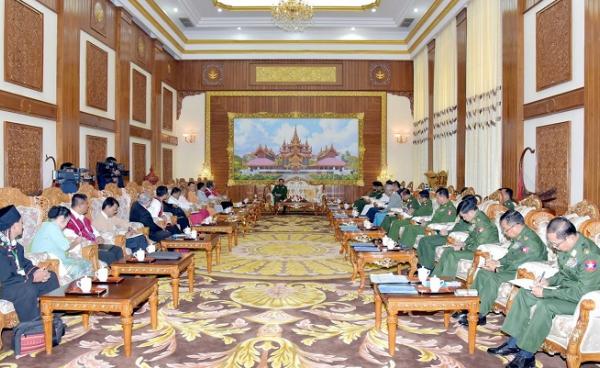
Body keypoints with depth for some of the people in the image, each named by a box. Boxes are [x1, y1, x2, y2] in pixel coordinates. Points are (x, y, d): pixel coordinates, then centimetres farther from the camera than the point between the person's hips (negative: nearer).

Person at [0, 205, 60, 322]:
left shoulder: (13, 243, 1)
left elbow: (24, 263, 10)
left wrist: (35, 271, -10)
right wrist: (32, 277, -23)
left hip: (17, 279, 10)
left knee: (51, 277, 6)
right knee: (28, 289, -35)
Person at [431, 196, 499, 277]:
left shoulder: (481, 222, -24)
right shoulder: (475, 219, 4)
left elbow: (479, 246, -23)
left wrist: (462, 248, -14)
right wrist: (464, 243, 2)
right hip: (476, 246, 10)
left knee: (453, 255, -21)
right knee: (448, 250, -2)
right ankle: (435, 277, 1)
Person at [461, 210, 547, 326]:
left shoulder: (530, 241, -24)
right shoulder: (518, 237, 6)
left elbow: (519, 265, -25)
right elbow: (509, 256, 18)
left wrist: (497, 269, -17)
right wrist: (498, 262, 0)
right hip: (513, 268, 10)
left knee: (492, 278, -27)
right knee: (483, 272, -2)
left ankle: (480, 315, -18)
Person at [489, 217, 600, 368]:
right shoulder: (564, 246, -1)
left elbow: (582, 293, -28)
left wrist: (545, 293, -25)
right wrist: (549, 281, -4)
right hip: (567, 288, 9)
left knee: (545, 306, -30)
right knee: (523, 294, -2)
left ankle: (527, 355, -16)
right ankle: (513, 343, 1)